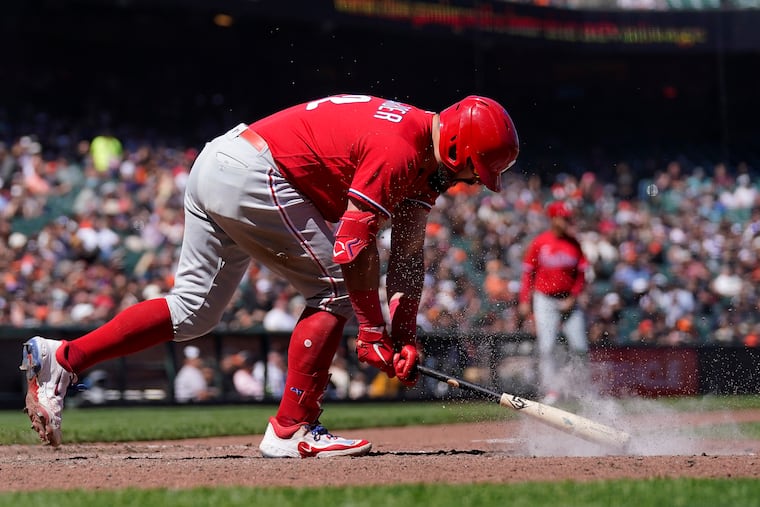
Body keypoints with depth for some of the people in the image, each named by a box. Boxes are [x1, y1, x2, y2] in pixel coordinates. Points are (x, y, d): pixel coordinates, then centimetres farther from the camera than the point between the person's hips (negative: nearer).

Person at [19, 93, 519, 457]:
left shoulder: (428, 155, 11)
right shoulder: (399, 151, -19)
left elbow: (408, 255, 12)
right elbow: (355, 245, -21)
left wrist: (405, 334, 7)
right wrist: (373, 330, -14)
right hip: (254, 177, -10)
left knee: (194, 310, 13)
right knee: (334, 289, -4)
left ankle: (61, 357, 11)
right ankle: (291, 430, -2)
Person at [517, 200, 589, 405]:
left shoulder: (575, 244, 2)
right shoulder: (539, 243, -2)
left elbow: (582, 274, 5)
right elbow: (528, 273, 2)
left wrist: (573, 298, -6)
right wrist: (524, 301, -3)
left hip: (569, 300, 2)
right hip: (545, 299, -2)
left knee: (579, 346, -3)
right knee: (546, 347, -8)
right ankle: (552, 390, -5)